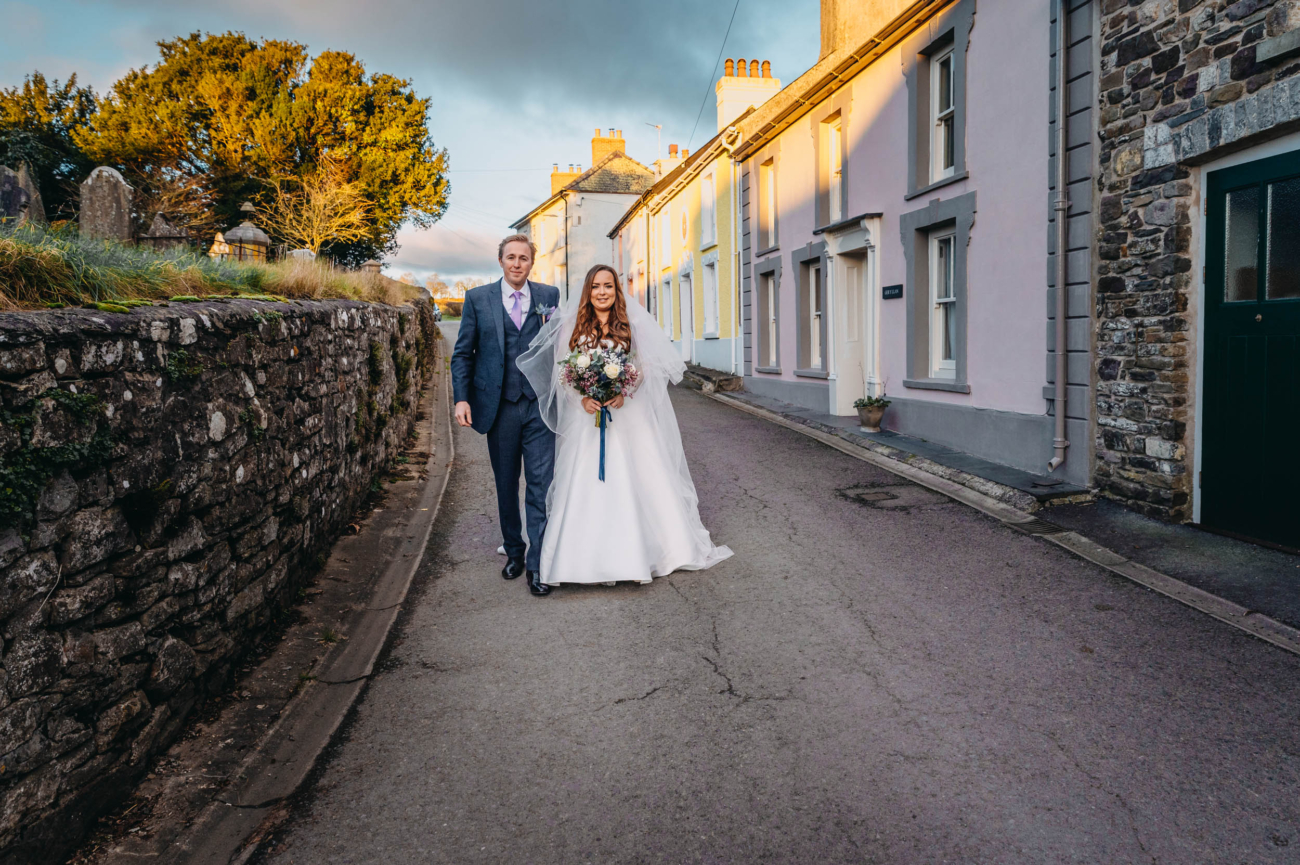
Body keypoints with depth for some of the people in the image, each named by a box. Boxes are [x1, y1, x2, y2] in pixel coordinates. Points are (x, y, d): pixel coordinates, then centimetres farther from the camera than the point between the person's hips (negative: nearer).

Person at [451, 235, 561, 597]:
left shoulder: (549, 296, 6)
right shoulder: (477, 298, 5)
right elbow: (463, 353, 5)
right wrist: (462, 398, -4)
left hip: (539, 405, -1)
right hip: (499, 407, 1)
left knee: (541, 485, -5)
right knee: (506, 486, 13)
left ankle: (537, 564, 2)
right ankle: (514, 551, 31)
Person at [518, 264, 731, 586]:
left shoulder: (634, 323, 3)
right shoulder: (572, 326, 7)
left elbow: (646, 366, -2)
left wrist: (624, 393, -17)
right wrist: (581, 398, -12)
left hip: (627, 415, -1)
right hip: (585, 416, 1)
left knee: (635, 479, 0)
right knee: (583, 484, 0)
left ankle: (636, 552, 10)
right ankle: (586, 555, 8)